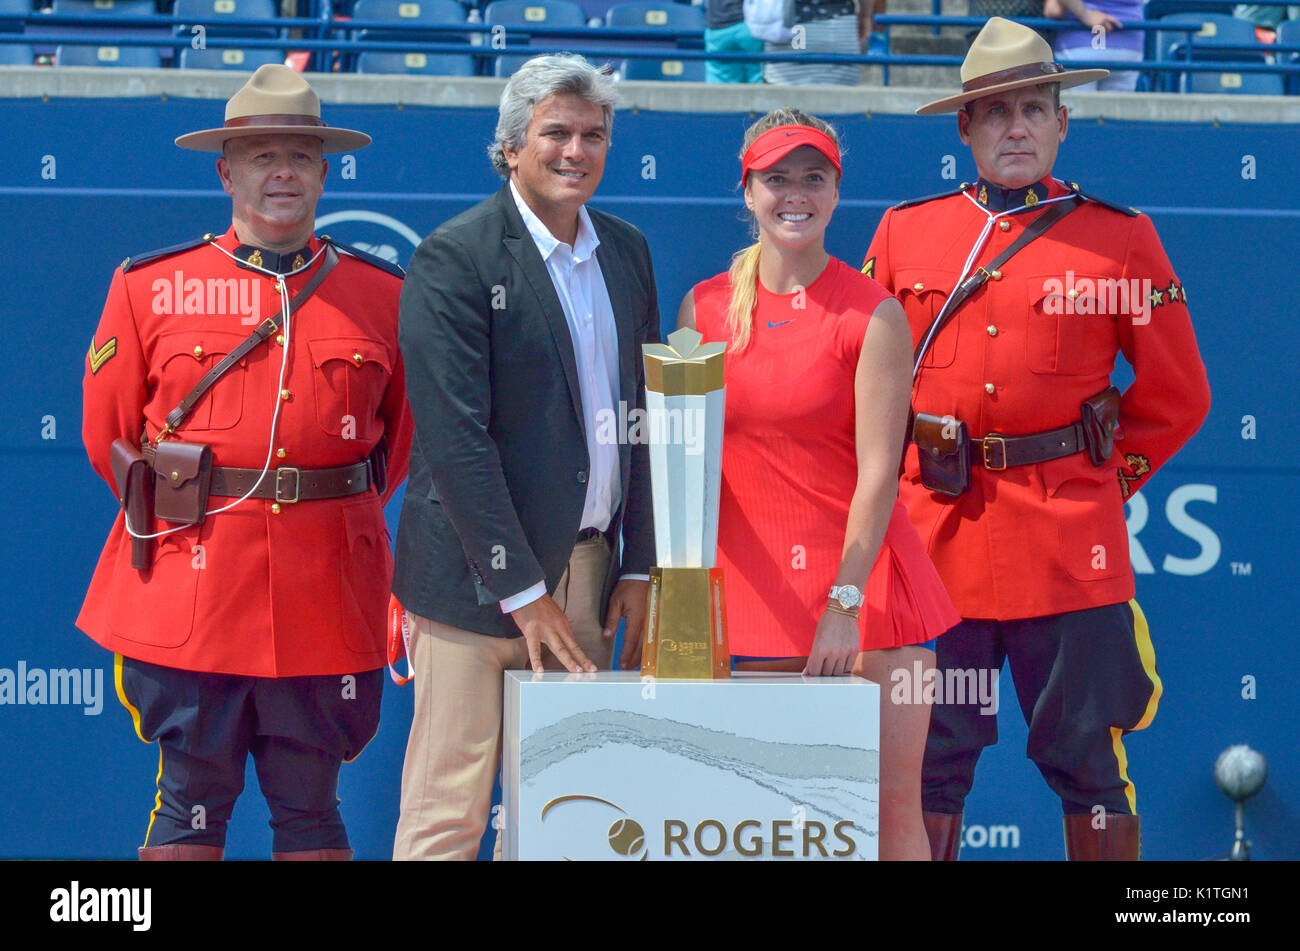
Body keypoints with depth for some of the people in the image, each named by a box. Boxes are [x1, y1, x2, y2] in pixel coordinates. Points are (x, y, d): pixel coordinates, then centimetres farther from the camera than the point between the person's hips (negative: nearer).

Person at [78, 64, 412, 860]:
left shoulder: (383, 295, 6)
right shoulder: (150, 287, 3)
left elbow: (402, 436, 16)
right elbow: (109, 433, 10)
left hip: (326, 589, 1)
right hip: (189, 586, -1)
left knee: (310, 807, 8)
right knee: (191, 801, 3)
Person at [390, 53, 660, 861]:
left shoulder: (627, 251, 12)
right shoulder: (454, 258, -9)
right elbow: (455, 437, -14)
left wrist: (641, 566, 9)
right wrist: (524, 592, -15)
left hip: (589, 570, 6)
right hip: (479, 577, -6)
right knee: (447, 816, -4)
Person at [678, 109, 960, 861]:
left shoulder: (873, 315, -6)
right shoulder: (705, 307, 6)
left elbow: (878, 473, -9)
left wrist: (844, 603, -14)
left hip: (866, 581, -3)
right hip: (756, 587, 3)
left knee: (894, 804, -3)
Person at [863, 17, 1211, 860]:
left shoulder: (1121, 239, 4)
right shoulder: (904, 234, 9)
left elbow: (1176, 399, 9)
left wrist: (1103, 480, 5)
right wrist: (896, 485, 9)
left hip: (1071, 545, -2)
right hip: (936, 539, 2)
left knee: (1089, 763, 2)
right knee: (925, 767, 4)